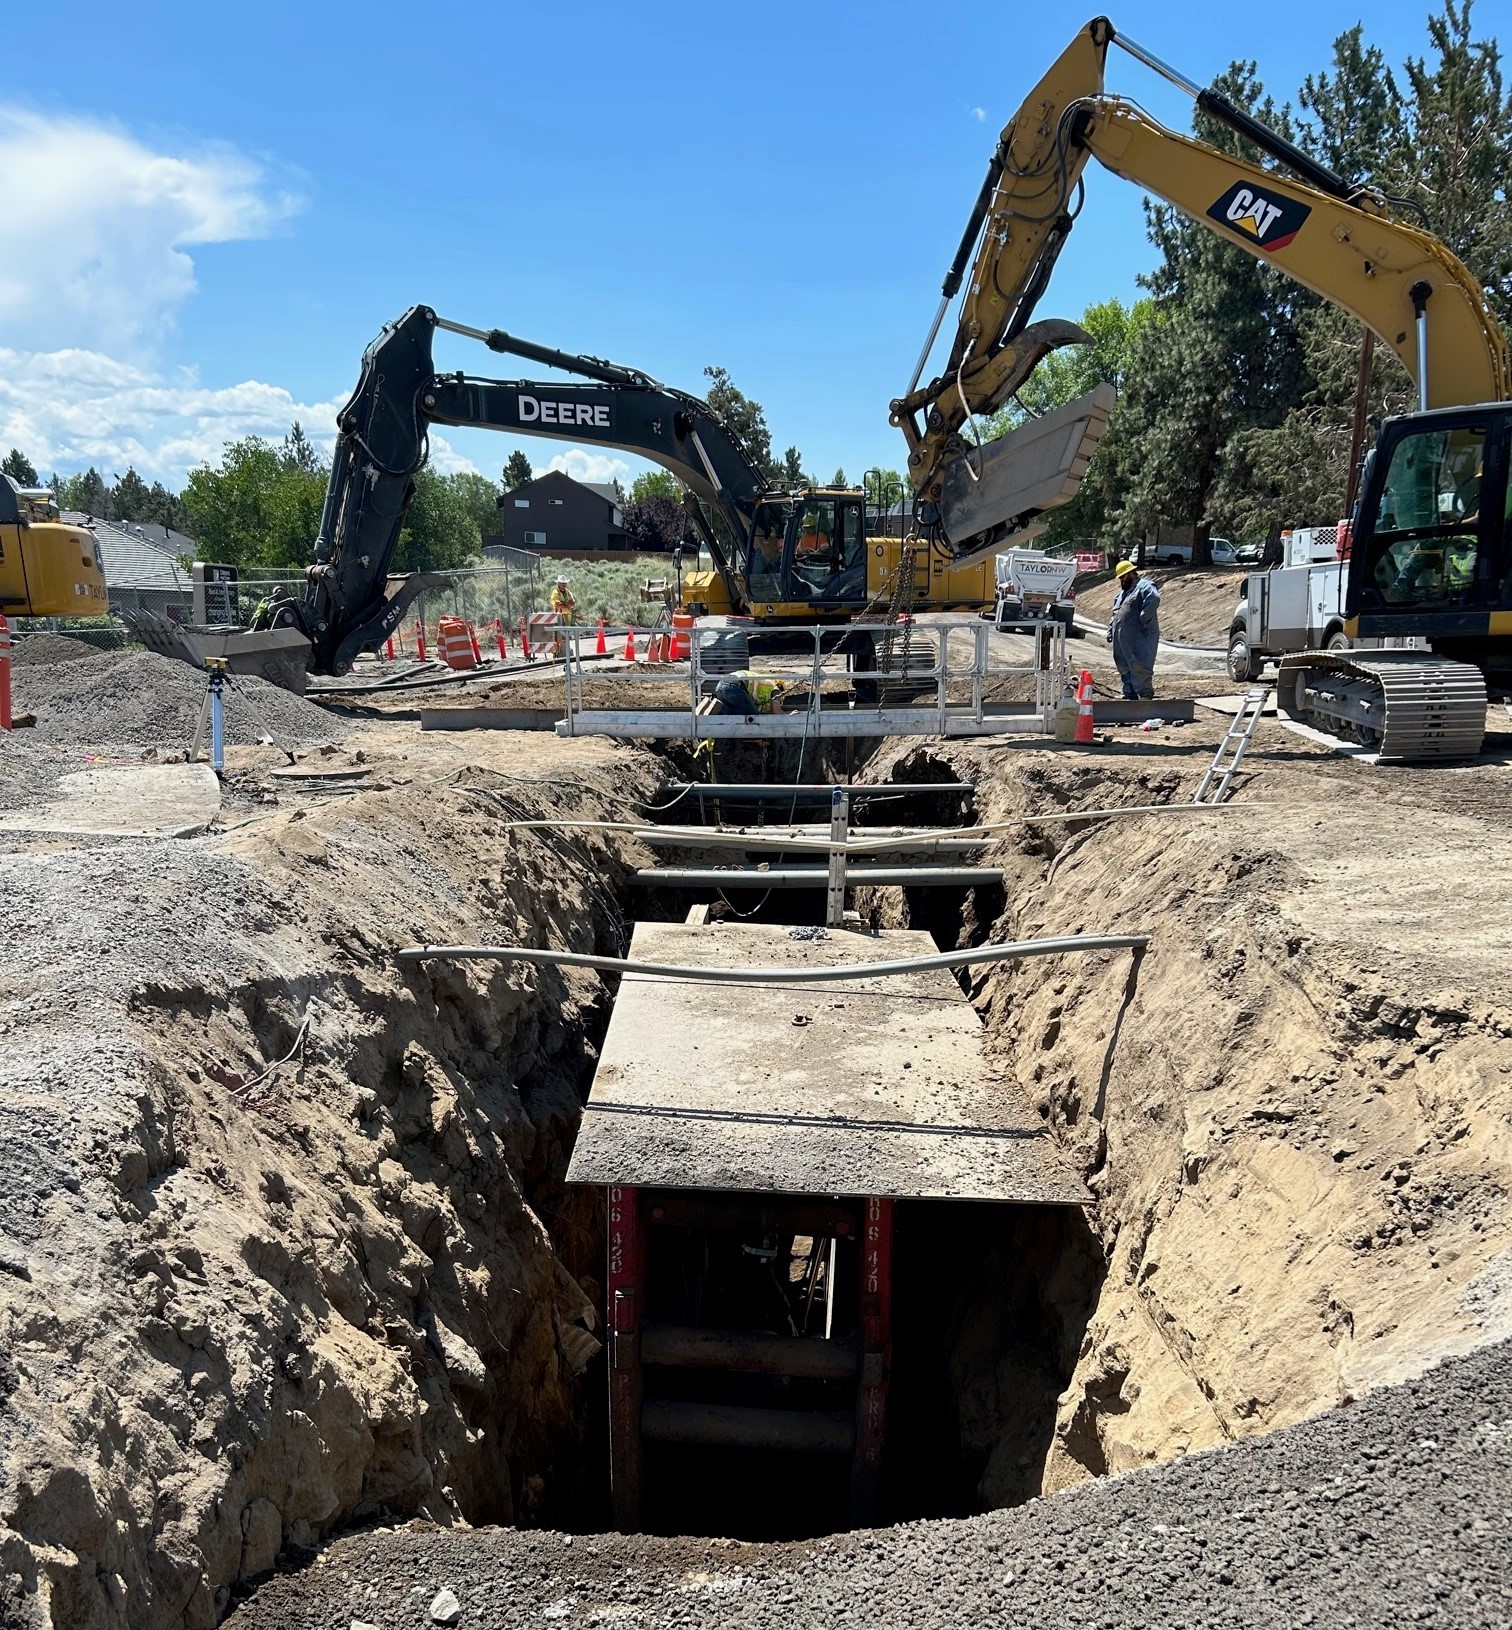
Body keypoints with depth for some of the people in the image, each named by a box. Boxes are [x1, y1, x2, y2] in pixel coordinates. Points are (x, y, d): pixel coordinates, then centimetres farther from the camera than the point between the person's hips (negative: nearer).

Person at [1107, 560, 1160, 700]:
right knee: (1125, 667, 11)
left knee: (1139, 666, -11)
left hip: (1139, 637, -9)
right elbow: (1115, 613, 30)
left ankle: (1146, 695, -7)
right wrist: (1110, 630, 20)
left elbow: (1154, 599, -24)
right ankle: (1130, 695, 18)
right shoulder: (1123, 591, 25)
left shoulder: (1144, 586, -5)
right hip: (1122, 639, 9)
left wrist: (1143, 619, -23)